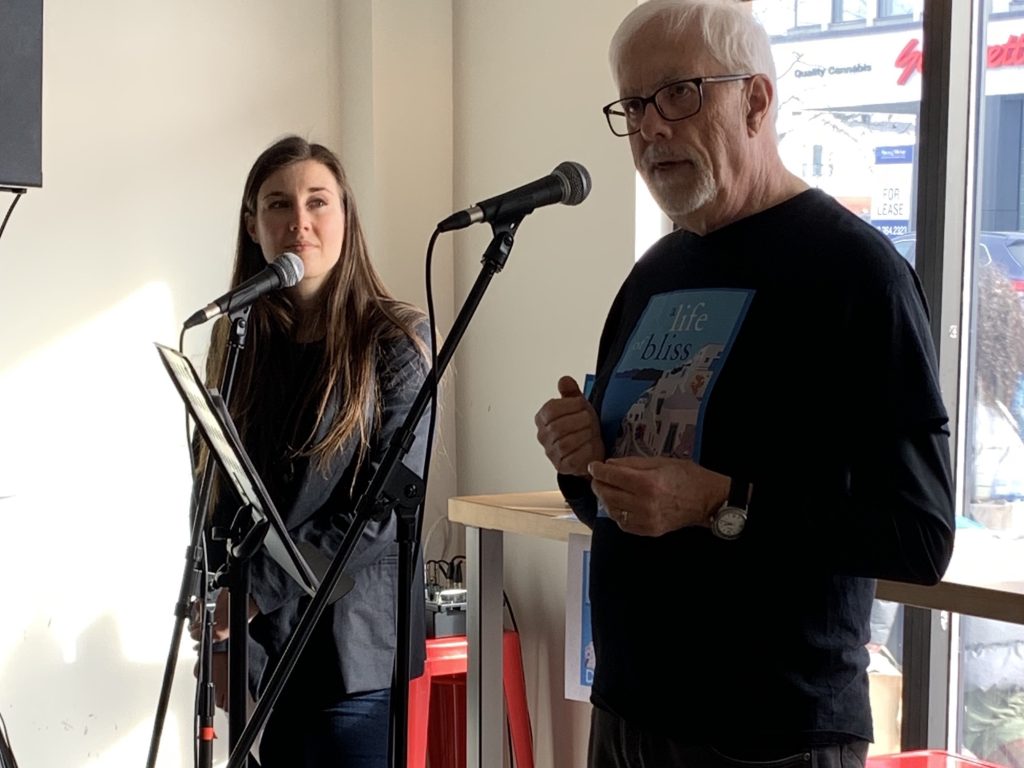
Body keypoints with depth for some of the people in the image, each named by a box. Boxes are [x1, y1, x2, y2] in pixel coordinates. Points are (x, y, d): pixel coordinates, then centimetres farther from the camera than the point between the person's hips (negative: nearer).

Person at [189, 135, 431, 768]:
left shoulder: (395, 340, -7)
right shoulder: (242, 342, 7)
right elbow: (219, 494, 9)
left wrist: (255, 585, -15)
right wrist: (219, 637, 2)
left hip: (355, 646, -4)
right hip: (265, 645, 4)